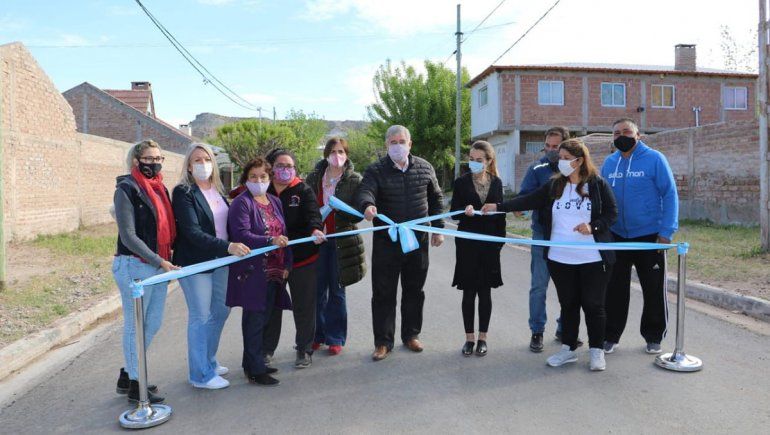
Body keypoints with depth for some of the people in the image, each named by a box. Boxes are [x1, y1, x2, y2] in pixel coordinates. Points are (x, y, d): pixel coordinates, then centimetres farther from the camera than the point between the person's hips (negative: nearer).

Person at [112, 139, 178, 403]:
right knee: (136, 326, 4)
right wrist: (159, 262, -19)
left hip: (159, 266, 7)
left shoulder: (159, 189, 13)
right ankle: (134, 385, 18)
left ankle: (129, 374, 31)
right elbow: (128, 236, -15)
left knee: (153, 324, 14)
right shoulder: (127, 189, -9)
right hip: (134, 266, -7)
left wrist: (167, 261, 5)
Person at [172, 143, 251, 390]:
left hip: (220, 261, 7)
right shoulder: (184, 193, -11)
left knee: (220, 312, 15)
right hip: (195, 263, -7)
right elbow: (192, 232, -20)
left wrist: (232, 250, 4)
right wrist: (227, 247, -27)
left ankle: (209, 362, 32)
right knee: (200, 318, 1)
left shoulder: (218, 190, 11)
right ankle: (201, 375, 14)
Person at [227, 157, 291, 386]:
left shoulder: (275, 202, 14)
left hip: (273, 271, 7)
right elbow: (241, 235, -19)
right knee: (254, 319, -1)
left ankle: (252, 363, 28)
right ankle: (255, 370, 9)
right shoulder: (241, 203, -9)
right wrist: (270, 241, -29)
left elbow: (283, 234, 16)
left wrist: (286, 264, 11)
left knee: (263, 316, 14)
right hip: (252, 272, -7)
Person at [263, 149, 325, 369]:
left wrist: (316, 229, -37)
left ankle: (304, 349, 24)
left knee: (304, 305, 8)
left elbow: (312, 213, -16)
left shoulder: (303, 190, -2)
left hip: (302, 258, -1)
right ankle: (267, 349, 30)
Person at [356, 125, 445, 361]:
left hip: (418, 240, 3)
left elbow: (436, 199, 14)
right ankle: (383, 341, 15)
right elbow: (365, 191, -22)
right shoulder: (376, 170, -4)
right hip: (386, 242, -2)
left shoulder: (424, 168, 6)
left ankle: (411, 335, 30)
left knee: (414, 291, 14)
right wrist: (367, 205, -45)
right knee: (383, 293, 2)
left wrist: (438, 228, 10)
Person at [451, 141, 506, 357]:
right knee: (469, 292, 4)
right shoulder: (461, 182, -2)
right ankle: (469, 337, 16)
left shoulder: (496, 182, 4)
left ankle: (482, 338, 18)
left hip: (490, 243, 2)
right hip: (467, 243, -1)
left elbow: (501, 212, 7)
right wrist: (464, 210, -24)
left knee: (485, 291, 7)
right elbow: (453, 213, -2)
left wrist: (500, 241, 3)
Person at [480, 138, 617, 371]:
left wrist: (593, 226, -16)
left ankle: (596, 351, 21)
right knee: (568, 303, 12)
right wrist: (499, 206, -7)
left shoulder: (598, 184, -3)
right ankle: (568, 348, 24)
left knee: (593, 304, 6)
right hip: (560, 258, 3)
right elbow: (529, 200, 1)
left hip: (593, 258, -3)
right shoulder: (554, 185, 6)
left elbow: (612, 213, 1)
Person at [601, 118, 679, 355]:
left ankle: (653, 337, 25)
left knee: (654, 290, 8)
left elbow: (670, 195, -8)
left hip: (649, 236, -3)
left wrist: (666, 232, -14)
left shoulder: (654, 159, -7)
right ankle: (611, 336, 21)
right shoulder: (609, 162, 5)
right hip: (616, 237, 3)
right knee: (614, 289, 9)